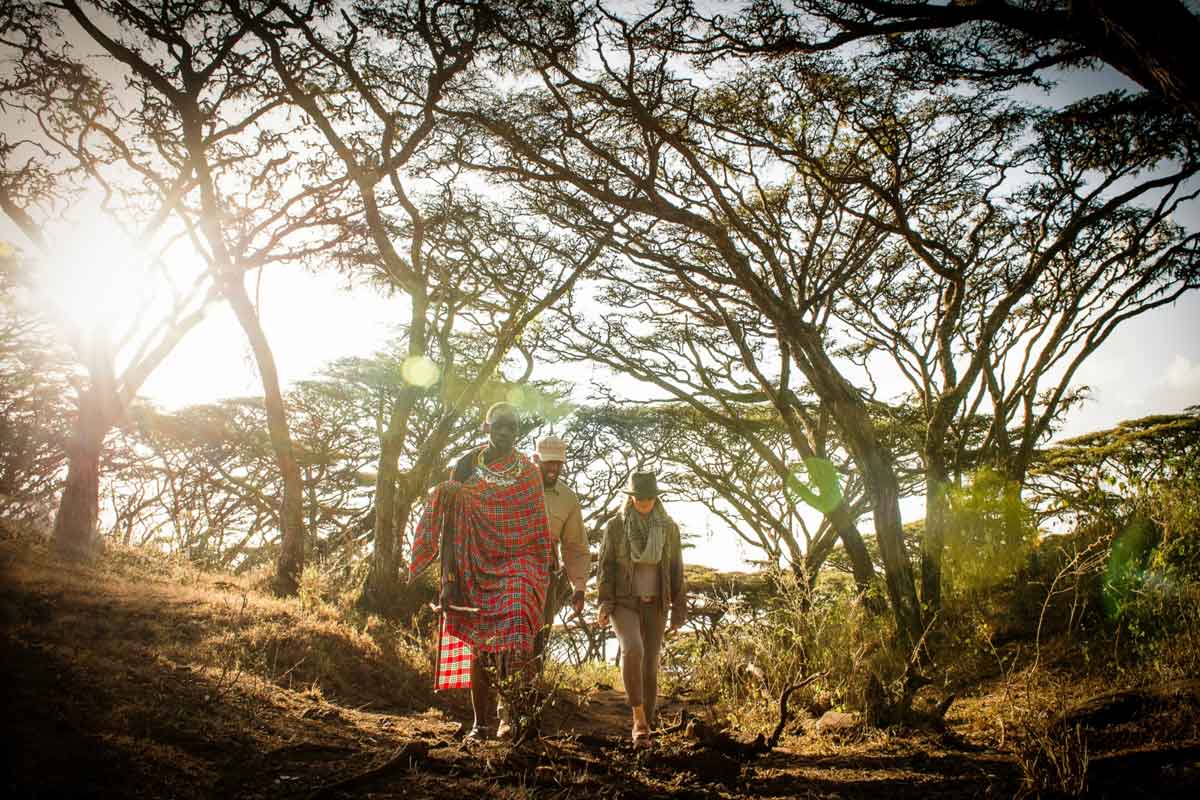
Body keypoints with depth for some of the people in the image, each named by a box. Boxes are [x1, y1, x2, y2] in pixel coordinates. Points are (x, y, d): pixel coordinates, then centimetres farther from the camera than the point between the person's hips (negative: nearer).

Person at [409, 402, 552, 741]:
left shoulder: (529, 472, 6)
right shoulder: (466, 466, 3)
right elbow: (452, 523, 1)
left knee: (516, 626, -25)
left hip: (518, 562, 0)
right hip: (476, 564, 1)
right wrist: (450, 577, -6)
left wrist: (542, 574, 6)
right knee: (478, 645, 4)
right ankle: (481, 722, 16)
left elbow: (537, 529, 10)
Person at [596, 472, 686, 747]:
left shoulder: (669, 528, 0)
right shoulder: (615, 526, -4)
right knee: (632, 651, -27)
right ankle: (638, 715, -13)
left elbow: (676, 571, 3)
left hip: (655, 606, 2)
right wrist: (605, 605, -13)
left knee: (650, 665, 1)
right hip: (624, 603, -2)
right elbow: (606, 567, -3)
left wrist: (679, 610, 0)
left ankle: (642, 727, 16)